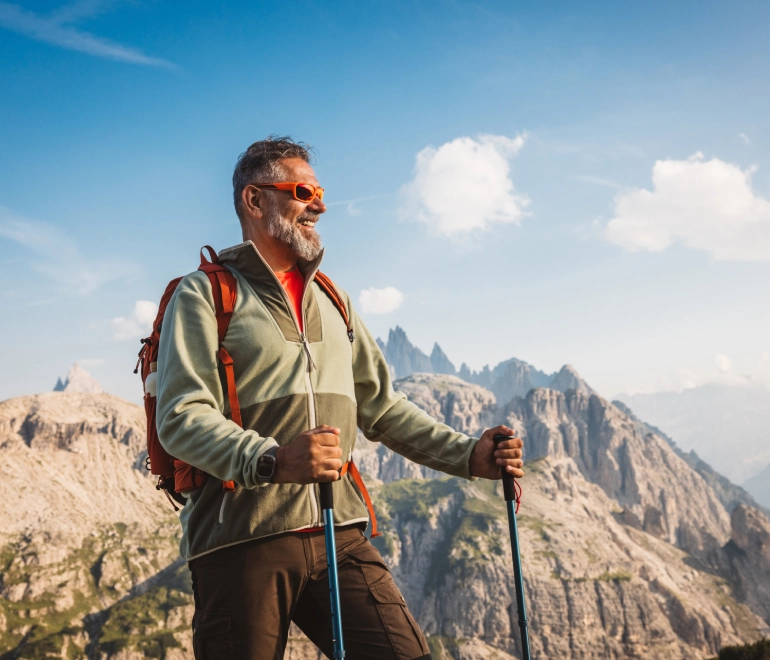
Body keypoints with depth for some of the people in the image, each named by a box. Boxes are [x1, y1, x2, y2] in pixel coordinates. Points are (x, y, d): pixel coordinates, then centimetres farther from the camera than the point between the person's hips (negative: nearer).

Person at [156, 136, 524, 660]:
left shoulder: (331, 299, 23)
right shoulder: (204, 294, 2)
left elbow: (381, 406, 22)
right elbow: (181, 419, -11)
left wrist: (468, 456, 9)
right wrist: (273, 460, -28)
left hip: (338, 533, 5)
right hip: (242, 539, -4)